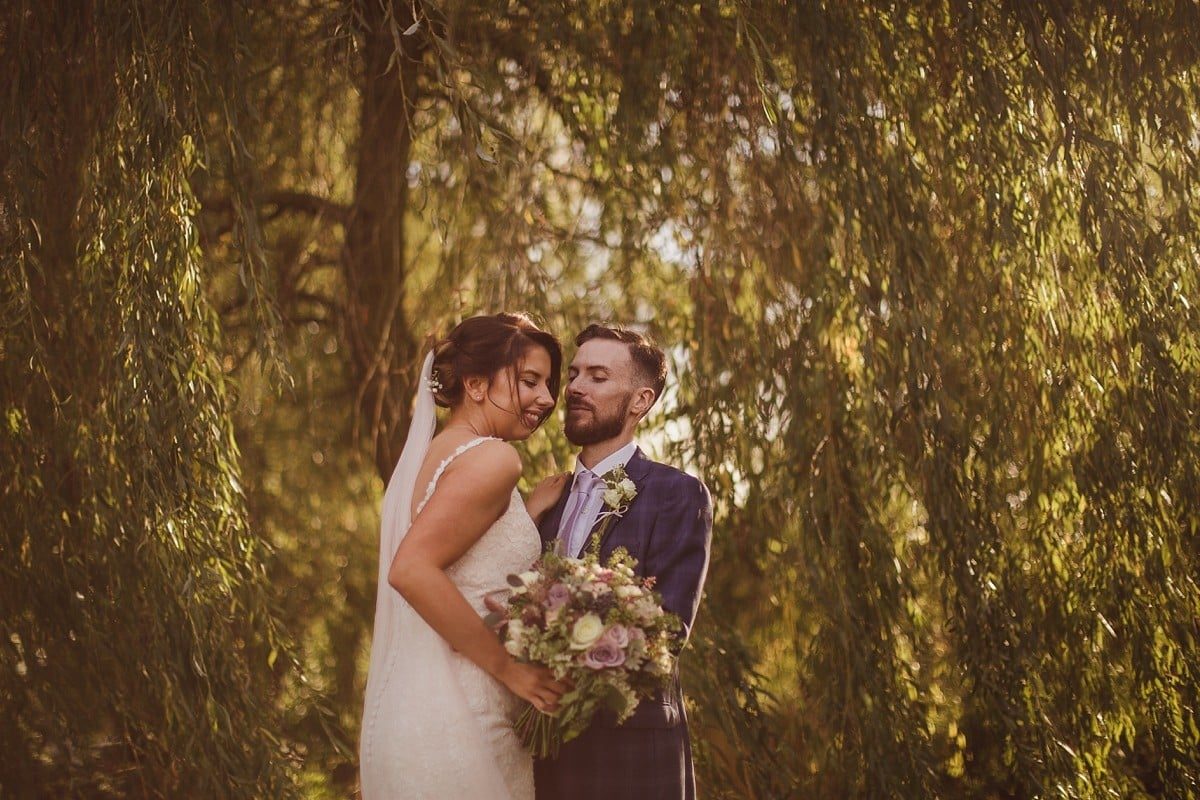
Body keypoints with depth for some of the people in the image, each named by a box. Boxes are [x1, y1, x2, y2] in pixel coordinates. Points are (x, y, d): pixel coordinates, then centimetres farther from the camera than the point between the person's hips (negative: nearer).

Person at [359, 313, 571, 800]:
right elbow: (412, 570, -24)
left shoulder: (432, 454, 15)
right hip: (455, 722, -9)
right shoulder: (492, 458, -13)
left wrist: (534, 511, 15)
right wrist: (510, 668, -18)